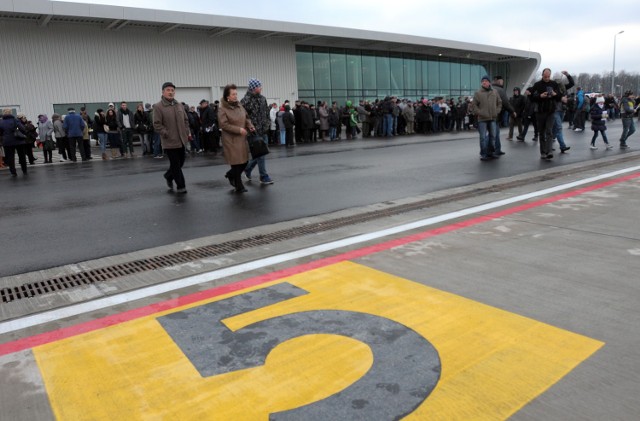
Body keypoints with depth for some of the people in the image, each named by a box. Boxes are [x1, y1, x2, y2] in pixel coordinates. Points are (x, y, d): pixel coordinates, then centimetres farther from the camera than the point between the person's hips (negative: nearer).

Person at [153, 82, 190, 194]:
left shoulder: (179, 105, 11)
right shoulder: (158, 106, -7)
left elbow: (186, 120, 19)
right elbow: (157, 125, -9)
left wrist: (186, 133, 8)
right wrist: (167, 134, -15)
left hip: (182, 140, 6)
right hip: (170, 142, -6)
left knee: (180, 162, 15)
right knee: (176, 165, -2)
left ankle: (168, 176, 41)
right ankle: (181, 186, 9)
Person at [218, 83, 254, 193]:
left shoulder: (239, 105, 8)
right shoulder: (222, 109, -11)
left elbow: (246, 117, 19)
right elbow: (223, 124, -16)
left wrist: (250, 125, -1)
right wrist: (238, 129, -19)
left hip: (242, 138, 6)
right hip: (231, 140, -6)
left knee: (245, 162, 8)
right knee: (237, 163, -2)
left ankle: (231, 175, 35)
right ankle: (239, 187, 12)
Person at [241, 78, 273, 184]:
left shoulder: (262, 98, 11)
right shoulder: (246, 100, -13)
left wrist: (268, 123, 13)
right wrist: (250, 125, -15)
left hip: (264, 131, 7)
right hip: (255, 132, -7)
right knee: (260, 154, -3)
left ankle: (248, 168, 33)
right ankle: (264, 177, 7)